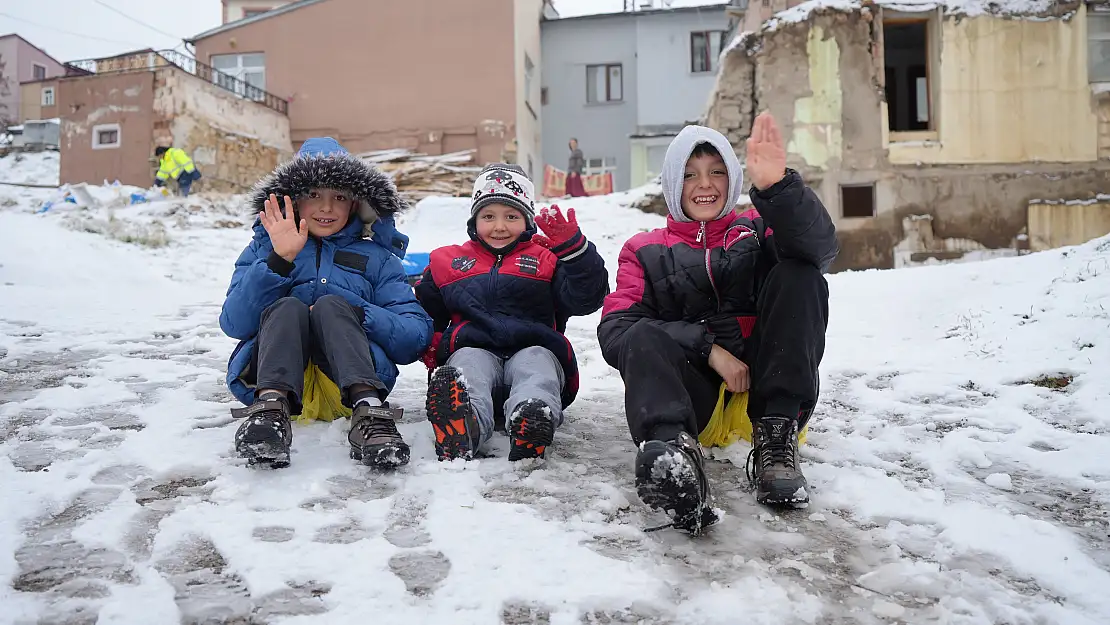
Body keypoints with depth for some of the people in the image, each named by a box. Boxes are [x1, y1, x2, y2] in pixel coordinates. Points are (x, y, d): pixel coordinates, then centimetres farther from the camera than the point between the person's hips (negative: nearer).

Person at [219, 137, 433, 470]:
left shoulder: (376, 256, 15)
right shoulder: (265, 246, 17)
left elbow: (417, 336, 2)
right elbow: (234, 324, -1)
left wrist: (351, 315, -13)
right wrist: (279, 259, -12)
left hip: (349, 379, 0)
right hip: (273, 376, 1)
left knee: (330, 305, -26)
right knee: (287, 307, -26)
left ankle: (368, 411, -48)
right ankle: (271, 407, -49)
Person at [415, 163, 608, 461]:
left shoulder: (546, 258, 19)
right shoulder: (447, 261, 25)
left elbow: (586, 299, 3)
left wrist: (573, 247, -11)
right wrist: (430, 347, 2)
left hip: (533, 348, 0)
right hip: (474, 349, 0)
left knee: (537, 362, -35)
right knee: (467, 362, -34)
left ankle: (532, 424, -69)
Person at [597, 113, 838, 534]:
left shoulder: (756, 231, 19)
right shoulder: (644, 251, 18)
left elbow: (818, 246, -7)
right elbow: (615, 330, -1)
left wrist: (776, 185, -27)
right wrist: (707, 348, -15)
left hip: (764, 385, 1)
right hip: (693, 391, -1)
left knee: (797, 274, -16)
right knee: (643, 338, -28)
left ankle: (777, 436, -28)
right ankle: (673, 450, -59)